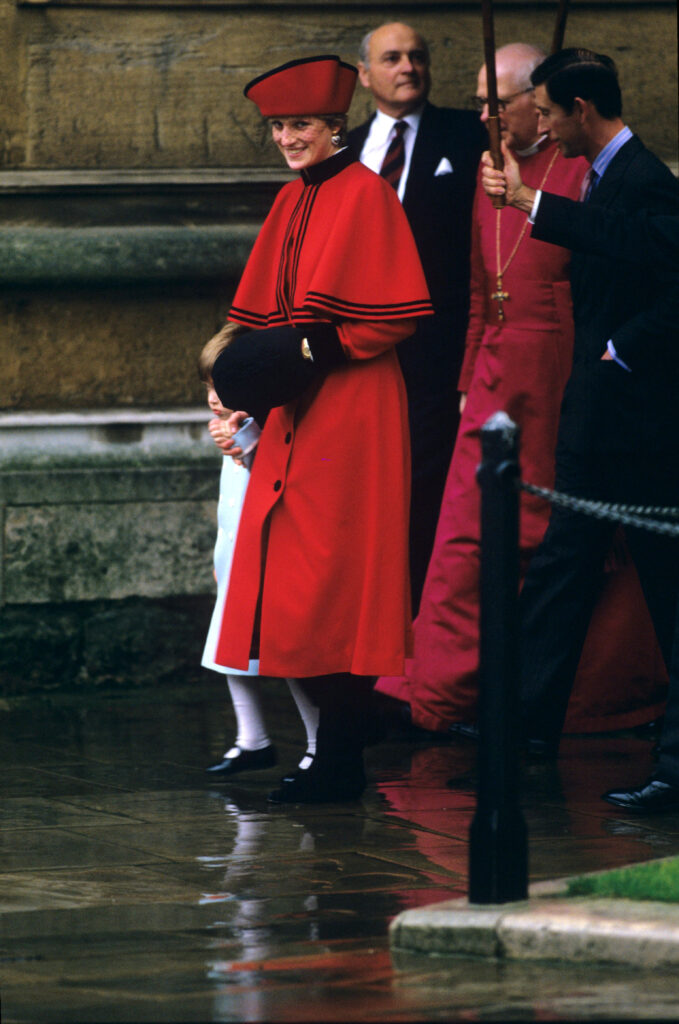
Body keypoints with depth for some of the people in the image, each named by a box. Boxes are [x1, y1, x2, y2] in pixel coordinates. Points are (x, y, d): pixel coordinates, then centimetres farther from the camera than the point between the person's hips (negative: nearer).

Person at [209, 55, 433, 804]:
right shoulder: (291, 203, 15)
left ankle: (339, 764, -5)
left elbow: (394, 314, -13)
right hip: (294, 417, 8)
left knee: (329, 583, -8)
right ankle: (333, 759, 11)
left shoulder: (364, 194, -8)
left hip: (348, 416, -8)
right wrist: (250, 386, 5)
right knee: (288, 576, 6)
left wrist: (315, 349, -18)